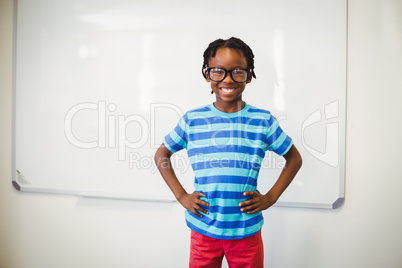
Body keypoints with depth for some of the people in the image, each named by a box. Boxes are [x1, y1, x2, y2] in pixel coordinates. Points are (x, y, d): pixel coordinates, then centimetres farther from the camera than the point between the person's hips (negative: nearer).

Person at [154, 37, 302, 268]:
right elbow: (162, 154, 9)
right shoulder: (192, 120, -3)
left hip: (247, 232, 0)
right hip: (203, 229, 1)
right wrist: (181, 195, 1)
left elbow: (294, 158, 8)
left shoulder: (263, 121, -4)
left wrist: (271, 197, 0)